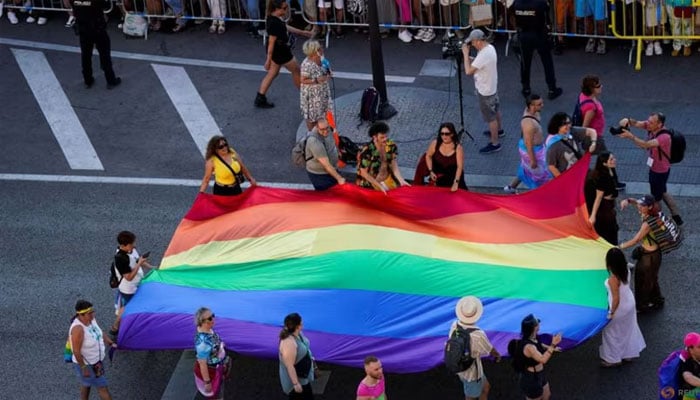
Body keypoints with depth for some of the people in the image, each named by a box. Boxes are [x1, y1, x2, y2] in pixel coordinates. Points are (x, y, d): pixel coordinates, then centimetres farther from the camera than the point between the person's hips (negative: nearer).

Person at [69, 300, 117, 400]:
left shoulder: (90, 318, -14)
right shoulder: (78, 328, -39)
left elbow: (98, 333, 6)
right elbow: (76, 351, -30)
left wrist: (111, 343, -1)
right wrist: (84, 368, -22)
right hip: (86, 364, -8)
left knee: (87, 383, 28)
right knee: (102, 387, 9)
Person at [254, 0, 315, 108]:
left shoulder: (275, 18, 0)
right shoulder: (275, 23, -31)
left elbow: (285, 27, 16)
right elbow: (271, 42, -27)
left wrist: (303, 32, 23)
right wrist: (268, 60, -22)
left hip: (278, 51, 9)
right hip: (281, 53, -9)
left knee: (272, 74, 17)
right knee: (296, 71, 12)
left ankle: (260, 99, 20)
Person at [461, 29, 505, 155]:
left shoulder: (483, 55, -34)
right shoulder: (490, 47, -3)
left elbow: (468, 71, -32)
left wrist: (465, 54, -24)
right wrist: (471, 59, -2)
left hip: (485, 91, -10)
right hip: (492, 86, 10)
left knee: (490, 117, 4)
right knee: (495, 109, 30)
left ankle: (494, 144, 16)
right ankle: (499, 130, 52)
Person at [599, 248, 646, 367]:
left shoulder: (613, 279, -35)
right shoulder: (626, 270, -13)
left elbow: (616, 299, -29)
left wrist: (612, 313, -16)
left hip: (620, 308, -7)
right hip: (630, 303, 7)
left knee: (611, 332, 16)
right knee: (629, 329, 26)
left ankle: (613, 359, 31)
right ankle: (630, 353, 45)